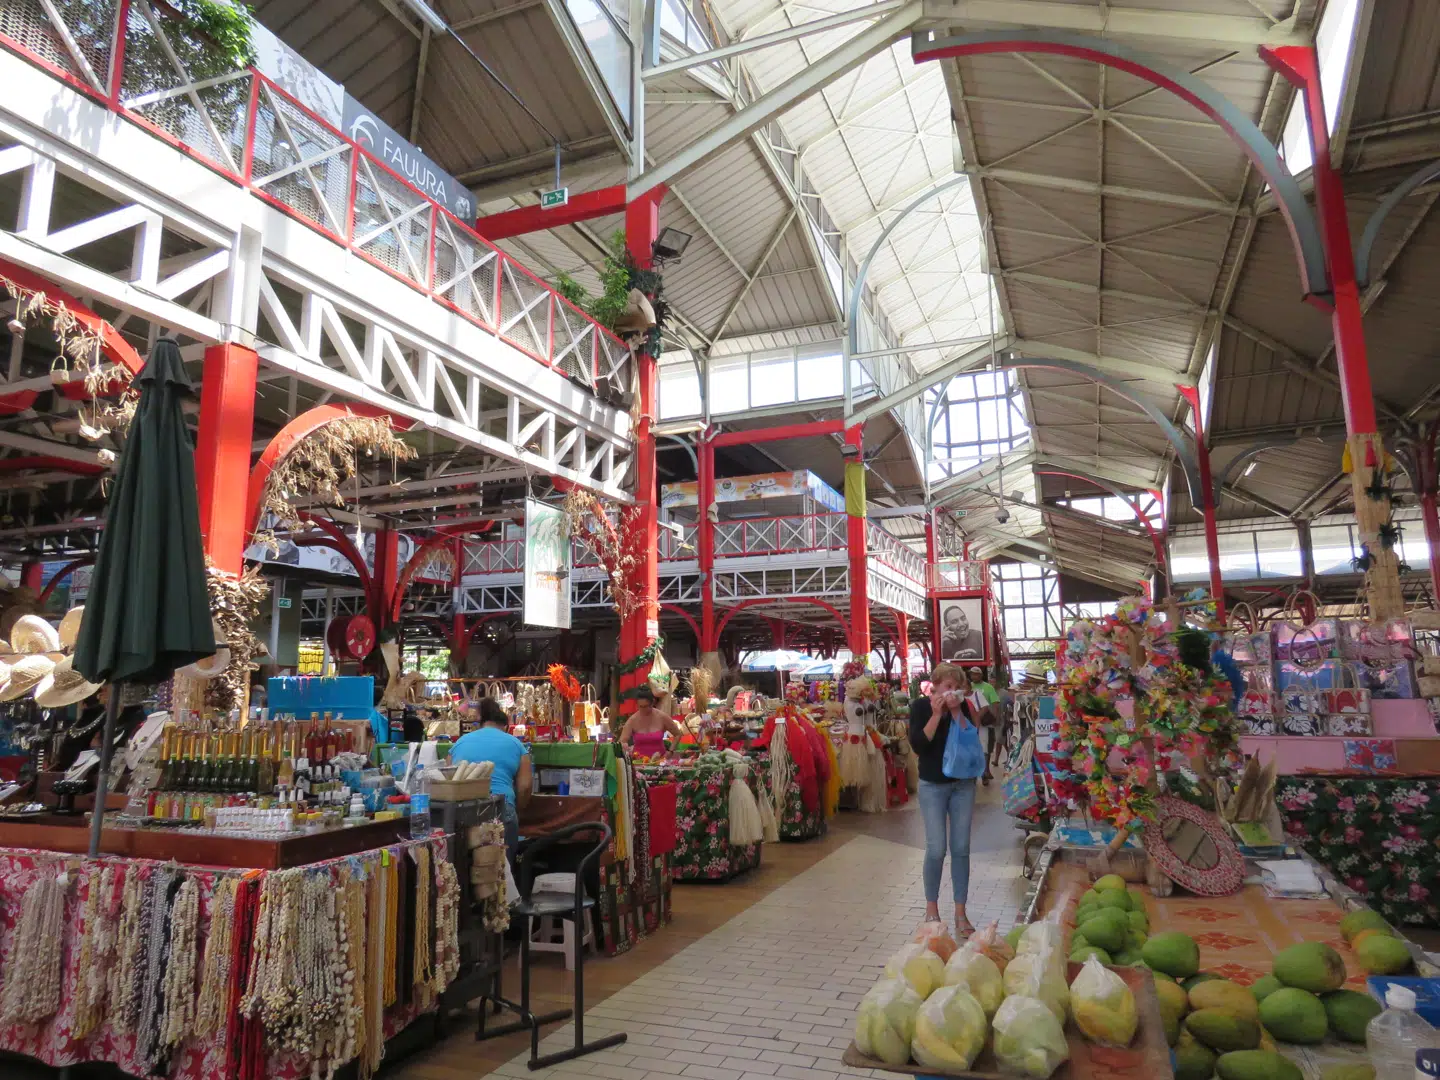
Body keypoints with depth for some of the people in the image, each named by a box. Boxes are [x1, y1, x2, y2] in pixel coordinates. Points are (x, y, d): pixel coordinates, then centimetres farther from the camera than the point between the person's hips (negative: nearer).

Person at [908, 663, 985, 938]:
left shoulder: (963, 706, 0)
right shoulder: (921, 706, -8)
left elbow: (973, 737, -9)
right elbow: (917, 744, -17)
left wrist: (957, 711, -17)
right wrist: (937, 714, -22)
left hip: (963, 783, 3)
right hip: (933, 786, -3)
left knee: (961, 848, 5)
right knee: (936, 849, -3)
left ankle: (960, 913, 15)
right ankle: (931, 907, 17)